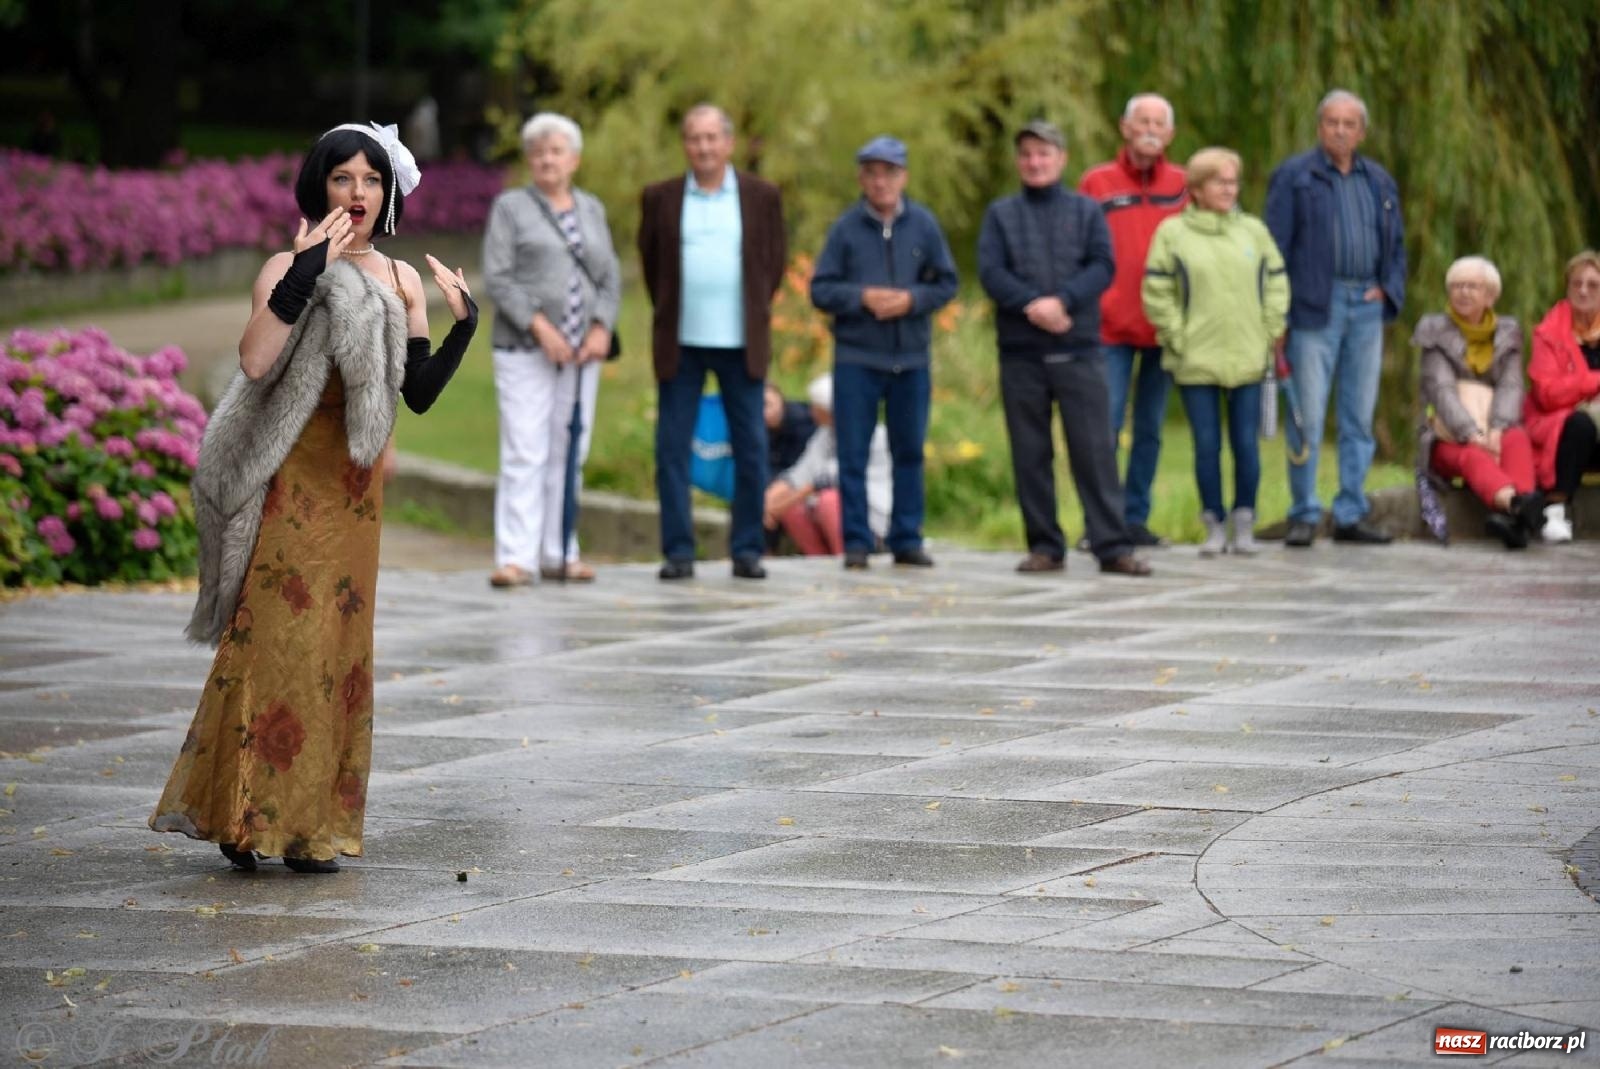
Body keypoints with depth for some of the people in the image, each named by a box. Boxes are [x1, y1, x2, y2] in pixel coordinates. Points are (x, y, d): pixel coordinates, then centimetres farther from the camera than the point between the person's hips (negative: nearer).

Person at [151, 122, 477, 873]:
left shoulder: (401, 281, 9)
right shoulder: (289, 268, -5)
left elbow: (420, 394, 8)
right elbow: (254, 361, -22)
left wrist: (463, 325, -3)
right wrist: (305, 272, -26)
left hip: (355, 487, 5)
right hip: (289, 480, -5)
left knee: (340, 648, 6)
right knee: (277, 636, -10)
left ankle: (312, 823, 12)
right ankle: (245, 812, -4)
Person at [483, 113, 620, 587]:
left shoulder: (592, 209, 15)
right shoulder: (510, 207, 2)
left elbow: (610, 278, 11)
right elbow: (497, 277, -6)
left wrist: (601, 329, -5)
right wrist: (540, 327, -15)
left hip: (580, 352, 4)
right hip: (525, 350, -4)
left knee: (569, 452, 5)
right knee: (524, 453, -10)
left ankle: (559, 554, 10)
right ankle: (516, 558, -12)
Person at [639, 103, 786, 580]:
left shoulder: (762, 196, 5)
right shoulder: (661, 199, 4)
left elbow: (775, 259, 12)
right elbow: (650, 261, 13)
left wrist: (757, 314, 9)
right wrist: (667, 315, 11)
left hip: (741, 343, 0)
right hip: (681, 343, 0)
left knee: (751, 447, 1)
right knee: (672, 447, -2)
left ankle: (747, 550, 9)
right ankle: (678, 552, 4)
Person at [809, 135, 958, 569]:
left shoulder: (923, 224, 2)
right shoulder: (846, 227, -2)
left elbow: (947, 283, 4)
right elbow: (820, 289, -2)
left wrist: (912, 299, -12)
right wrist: (863, 297, -15)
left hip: (912, 358, 2)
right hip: (856, 358, -2)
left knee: (909, 451, 8)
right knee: (853, 455, 0)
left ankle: (906, 539, 16)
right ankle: (856, 542, 6)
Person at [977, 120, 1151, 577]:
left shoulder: (1086, 211, 9)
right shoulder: (1001, 214, 10)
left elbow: (1102, 266, -2)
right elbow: (990, 271, -2)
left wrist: (1061, 301, -18)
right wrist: (1030, 304, -18)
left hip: (1079, 350, -1)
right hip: (1020, 352, 1)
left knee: (1094, 450, -4)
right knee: (1030, 454, 4)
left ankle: (1112, 546, -4)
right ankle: (1044, 546, 11)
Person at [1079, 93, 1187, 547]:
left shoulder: (1183, 185, 7)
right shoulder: (1096, 183, 0)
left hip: (1165, 326, 3)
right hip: (1112, 325, -3)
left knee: (1150, 428, 8)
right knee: (1106, 425, -6)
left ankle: (1135, 517, 15)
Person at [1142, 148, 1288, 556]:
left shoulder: (1254, 230, 9)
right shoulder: (1172, 233, 0)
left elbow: (1276, 284, 13)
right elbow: (1157, 293, -1)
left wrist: (1270, 333, 4)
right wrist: (1178, 338, -6)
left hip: (1248, 359, 2)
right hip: (1196, 362, -2)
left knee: (1246, 443, 2)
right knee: (1207, 444, 1)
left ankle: (1244, 524, 13)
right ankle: (1214, 526, 10)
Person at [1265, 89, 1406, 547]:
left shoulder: (1380, 182, 15)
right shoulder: (1293, 177, 0)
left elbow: (1396, 244, 22)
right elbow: (1275, 248, -4)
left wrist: (1389, 290, 3)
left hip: (1367, 306, 5)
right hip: (1315, 306, -5)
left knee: (1360, 418, 7)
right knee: (1307, 415, -5)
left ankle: (1351, 514, 13)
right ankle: (1304, 515, 1)